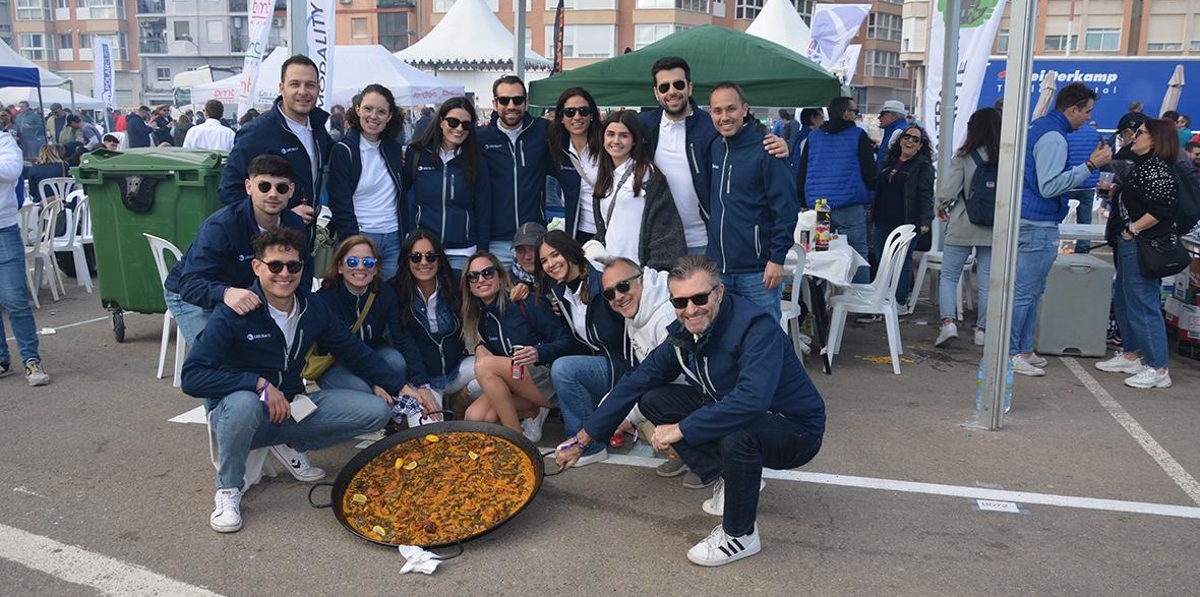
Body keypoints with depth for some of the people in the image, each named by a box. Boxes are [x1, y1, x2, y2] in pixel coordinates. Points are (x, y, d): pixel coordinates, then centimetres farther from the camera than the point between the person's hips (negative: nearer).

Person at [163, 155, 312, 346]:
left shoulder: (294, 225, -11)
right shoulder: (219, 226, -29)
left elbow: (304, 274, 0)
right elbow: (190, 284, -38)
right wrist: (226, 293, -60)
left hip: (247, 299, 5)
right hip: (191, 297, -5)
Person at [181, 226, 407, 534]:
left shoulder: (313, 310, -3)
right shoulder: (233, 315, -19)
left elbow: (355, 352, 9)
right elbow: (192, 377, -26)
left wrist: (402, 388, 3)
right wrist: (259, 383, -32)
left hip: (292, 409, 5)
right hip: (235, 412, -5)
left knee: (377, 411, -8)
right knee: (245, 402, -42)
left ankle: (292, 446, 11)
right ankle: (229, 489, -13)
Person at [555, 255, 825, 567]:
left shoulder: (756, 328, -29)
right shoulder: (684, 334, -6)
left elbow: (752, 400, -43)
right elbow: (636, 383, -1)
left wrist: (681, 429, -35)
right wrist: (583, 439, 0)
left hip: (795, 430, -7)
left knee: (736, 432, -40)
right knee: (653, 400, -3)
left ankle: (741, 536, -14)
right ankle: (731, 479, 3)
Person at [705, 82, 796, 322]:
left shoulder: (765, 150, -8)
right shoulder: (713, 149, 9)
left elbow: (786, 207, -11)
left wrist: (777, 258, -15)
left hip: (758, 272, -5)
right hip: (717, 269, 6)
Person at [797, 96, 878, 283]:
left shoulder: (813, 137, 12)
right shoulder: (858, 136, 0)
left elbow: (801, 176, 14)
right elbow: (870, 173, -1)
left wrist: (804, 204, 21)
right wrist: (869, 192, 19)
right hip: (850, 210, -4)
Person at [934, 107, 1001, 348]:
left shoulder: (964, 156, -9)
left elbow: (947, 192, -11)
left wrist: (942, 207, 8)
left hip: (962, 227, -3)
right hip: (993, 229, 3)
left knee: (948, 276, 8)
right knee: (987, 281, 10)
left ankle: (948, 321, -7)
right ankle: (982, 329, 16)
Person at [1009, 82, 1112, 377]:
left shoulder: (1039, 127, 15)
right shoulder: (1053, 137, -17)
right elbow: (1049, 186, -24)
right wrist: (1090, 165, -22)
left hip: (1031, 222, 11)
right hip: (1039, 225, -11)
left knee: (1032, 291, 16)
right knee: (1024, 292, -5)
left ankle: (1023, 350, 23)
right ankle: (1009, 354, 0)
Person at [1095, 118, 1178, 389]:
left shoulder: (1157, 168, -15)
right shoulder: (1142, 164, 15)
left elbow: (1162, 207, -23)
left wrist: (1133, 229, -18)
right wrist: (1112, 190, 10)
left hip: (1143, 245, -11)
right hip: (1129, 244, 11)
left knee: (1143, 304, -7)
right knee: (1123, 300, 18)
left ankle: (1158, 369, -1)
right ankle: (1131, 354, 30)